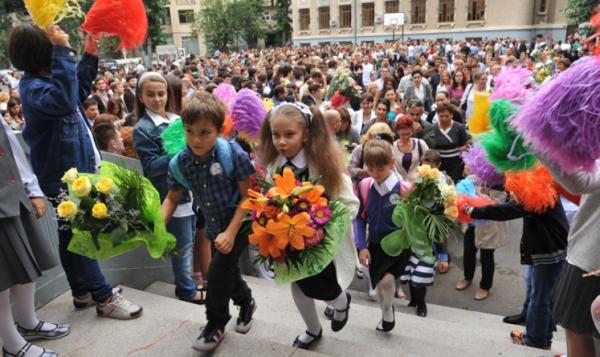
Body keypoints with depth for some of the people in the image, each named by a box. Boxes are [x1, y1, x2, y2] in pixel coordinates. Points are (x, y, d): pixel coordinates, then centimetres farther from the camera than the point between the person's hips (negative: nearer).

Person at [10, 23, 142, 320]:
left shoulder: (44, 80, 9)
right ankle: (105, 298, 10)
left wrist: (90, 56, 21)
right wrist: (62, 52, -37)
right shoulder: (32, 87, -21)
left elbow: (78, 90, 28)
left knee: (73, 236, 17)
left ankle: (83, 291, 31)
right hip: (63, 177, -10)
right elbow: (63, 101, -43)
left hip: (75, 171, 10)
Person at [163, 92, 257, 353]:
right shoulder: (179, 164, -13)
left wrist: (231, 232, -24)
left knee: (218, 270, -10)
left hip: (241, 223, -5)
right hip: (215, 227, 5)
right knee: (227, 271, 18)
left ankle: (216, 324, 16)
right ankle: (246, 302, 50)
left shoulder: (233, 154, -26)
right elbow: (172, 198, 2)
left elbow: (248, 196, -20)